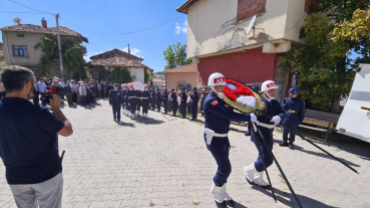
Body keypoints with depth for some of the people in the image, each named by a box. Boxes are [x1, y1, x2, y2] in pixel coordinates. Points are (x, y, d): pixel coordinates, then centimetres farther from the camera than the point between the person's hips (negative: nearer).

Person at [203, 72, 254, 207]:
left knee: (224, 167, 16)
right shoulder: (211, 101, -22)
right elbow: (228, 114, -30)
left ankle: (222, 194, 36)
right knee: (225, 168, -3)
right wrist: (249, 117, -22)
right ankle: (217, 195, 23)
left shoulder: (221, 98, 8)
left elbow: (229, 112, 8)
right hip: (213, 139, -8)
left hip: (223, 137, 9)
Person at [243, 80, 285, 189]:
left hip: (268, 134, 8)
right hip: (259, 133, -8)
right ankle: (249, 170, 18)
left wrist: (279, 117, -27)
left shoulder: (275, 103, 6)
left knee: (264, 157, 18)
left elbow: (282, 113, -7)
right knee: (267, 160, -8)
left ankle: (258, 179, 38)